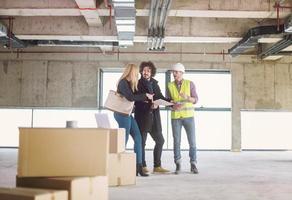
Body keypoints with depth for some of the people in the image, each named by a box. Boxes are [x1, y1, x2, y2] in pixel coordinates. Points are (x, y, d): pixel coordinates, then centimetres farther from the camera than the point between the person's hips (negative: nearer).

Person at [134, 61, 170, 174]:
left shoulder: (154, 83, 13)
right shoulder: (137, 84, -4)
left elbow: (160, 97, 15)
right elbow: (137, 101, -12)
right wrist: (149, 105, -23)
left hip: (154, 116, 6)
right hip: (142, 116, -6)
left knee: (160, 140, 9)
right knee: (141, 142, 1)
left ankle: (157, 166, 18)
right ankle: (142, 166, 12)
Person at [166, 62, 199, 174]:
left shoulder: (190, 84, -2)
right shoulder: (170, 86, 3)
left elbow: (195, 100, -5)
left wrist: (187, 97, -26)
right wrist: (173, 106, -20)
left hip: (188, 116, -1)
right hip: (175, 116, 1)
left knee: (192, 141, -3)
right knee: (176, 141, -1)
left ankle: (193, 165, 7)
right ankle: (178, 165, 9)